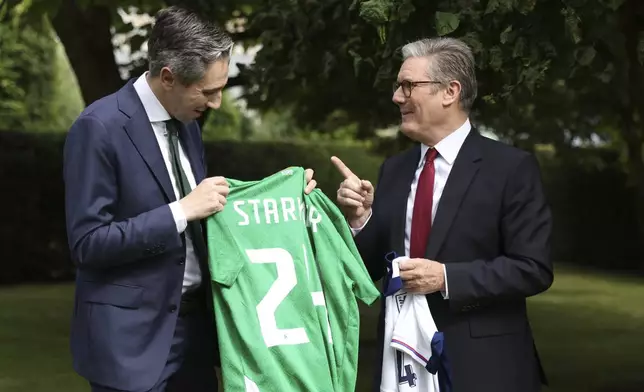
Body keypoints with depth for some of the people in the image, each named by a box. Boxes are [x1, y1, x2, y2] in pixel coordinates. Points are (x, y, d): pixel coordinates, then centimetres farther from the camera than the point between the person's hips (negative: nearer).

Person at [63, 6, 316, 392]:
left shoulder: (186, 122, 8)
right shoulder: (100, 127, -16)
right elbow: (88, 243, -19)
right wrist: (182, 211, -23)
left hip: (193, 321, 7)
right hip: (131, 333, -7)